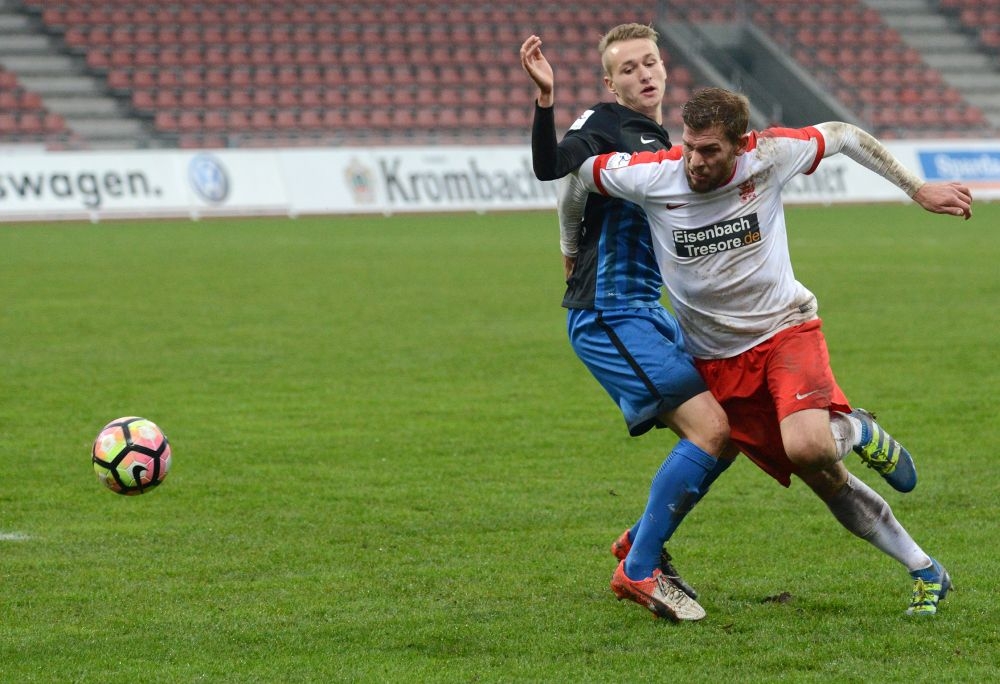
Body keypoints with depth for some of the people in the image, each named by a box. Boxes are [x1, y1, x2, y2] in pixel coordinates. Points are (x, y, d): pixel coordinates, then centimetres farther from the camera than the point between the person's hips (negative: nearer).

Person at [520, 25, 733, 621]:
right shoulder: (607, 127, -9)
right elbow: (552, 167, -30)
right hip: (608, 316, -9)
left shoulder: (661, 142, 17)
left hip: (646, 312, 9)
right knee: (709, 428, -17)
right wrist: (545, 98, -41)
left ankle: (639, 544, 21)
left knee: (729, 431, 9)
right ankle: (640, 570, -8)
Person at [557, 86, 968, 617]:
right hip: (716, 361, 1)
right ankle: (924, 572, 13)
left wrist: (918, 190, 7)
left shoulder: (768, 155, -16)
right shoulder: (651, 176, -17)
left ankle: (854, 431, 6)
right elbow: (580, 174, 2)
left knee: (808, 446, -30)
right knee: (826, 482, -1)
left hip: (785, 329, -1)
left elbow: (842, 136, 2)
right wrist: (571, 250, 17)